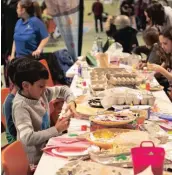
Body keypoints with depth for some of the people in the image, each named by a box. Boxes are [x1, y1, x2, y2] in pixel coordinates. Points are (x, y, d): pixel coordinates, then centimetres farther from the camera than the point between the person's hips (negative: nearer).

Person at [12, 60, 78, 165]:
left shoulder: (39, 92, -2)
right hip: (36, 158, -8)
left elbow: (63, 90, 14)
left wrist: (71, 102, -7)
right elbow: (27, 138, -35)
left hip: (46, 144, 8)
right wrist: (56, 130, -27)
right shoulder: (21, 106, -25)